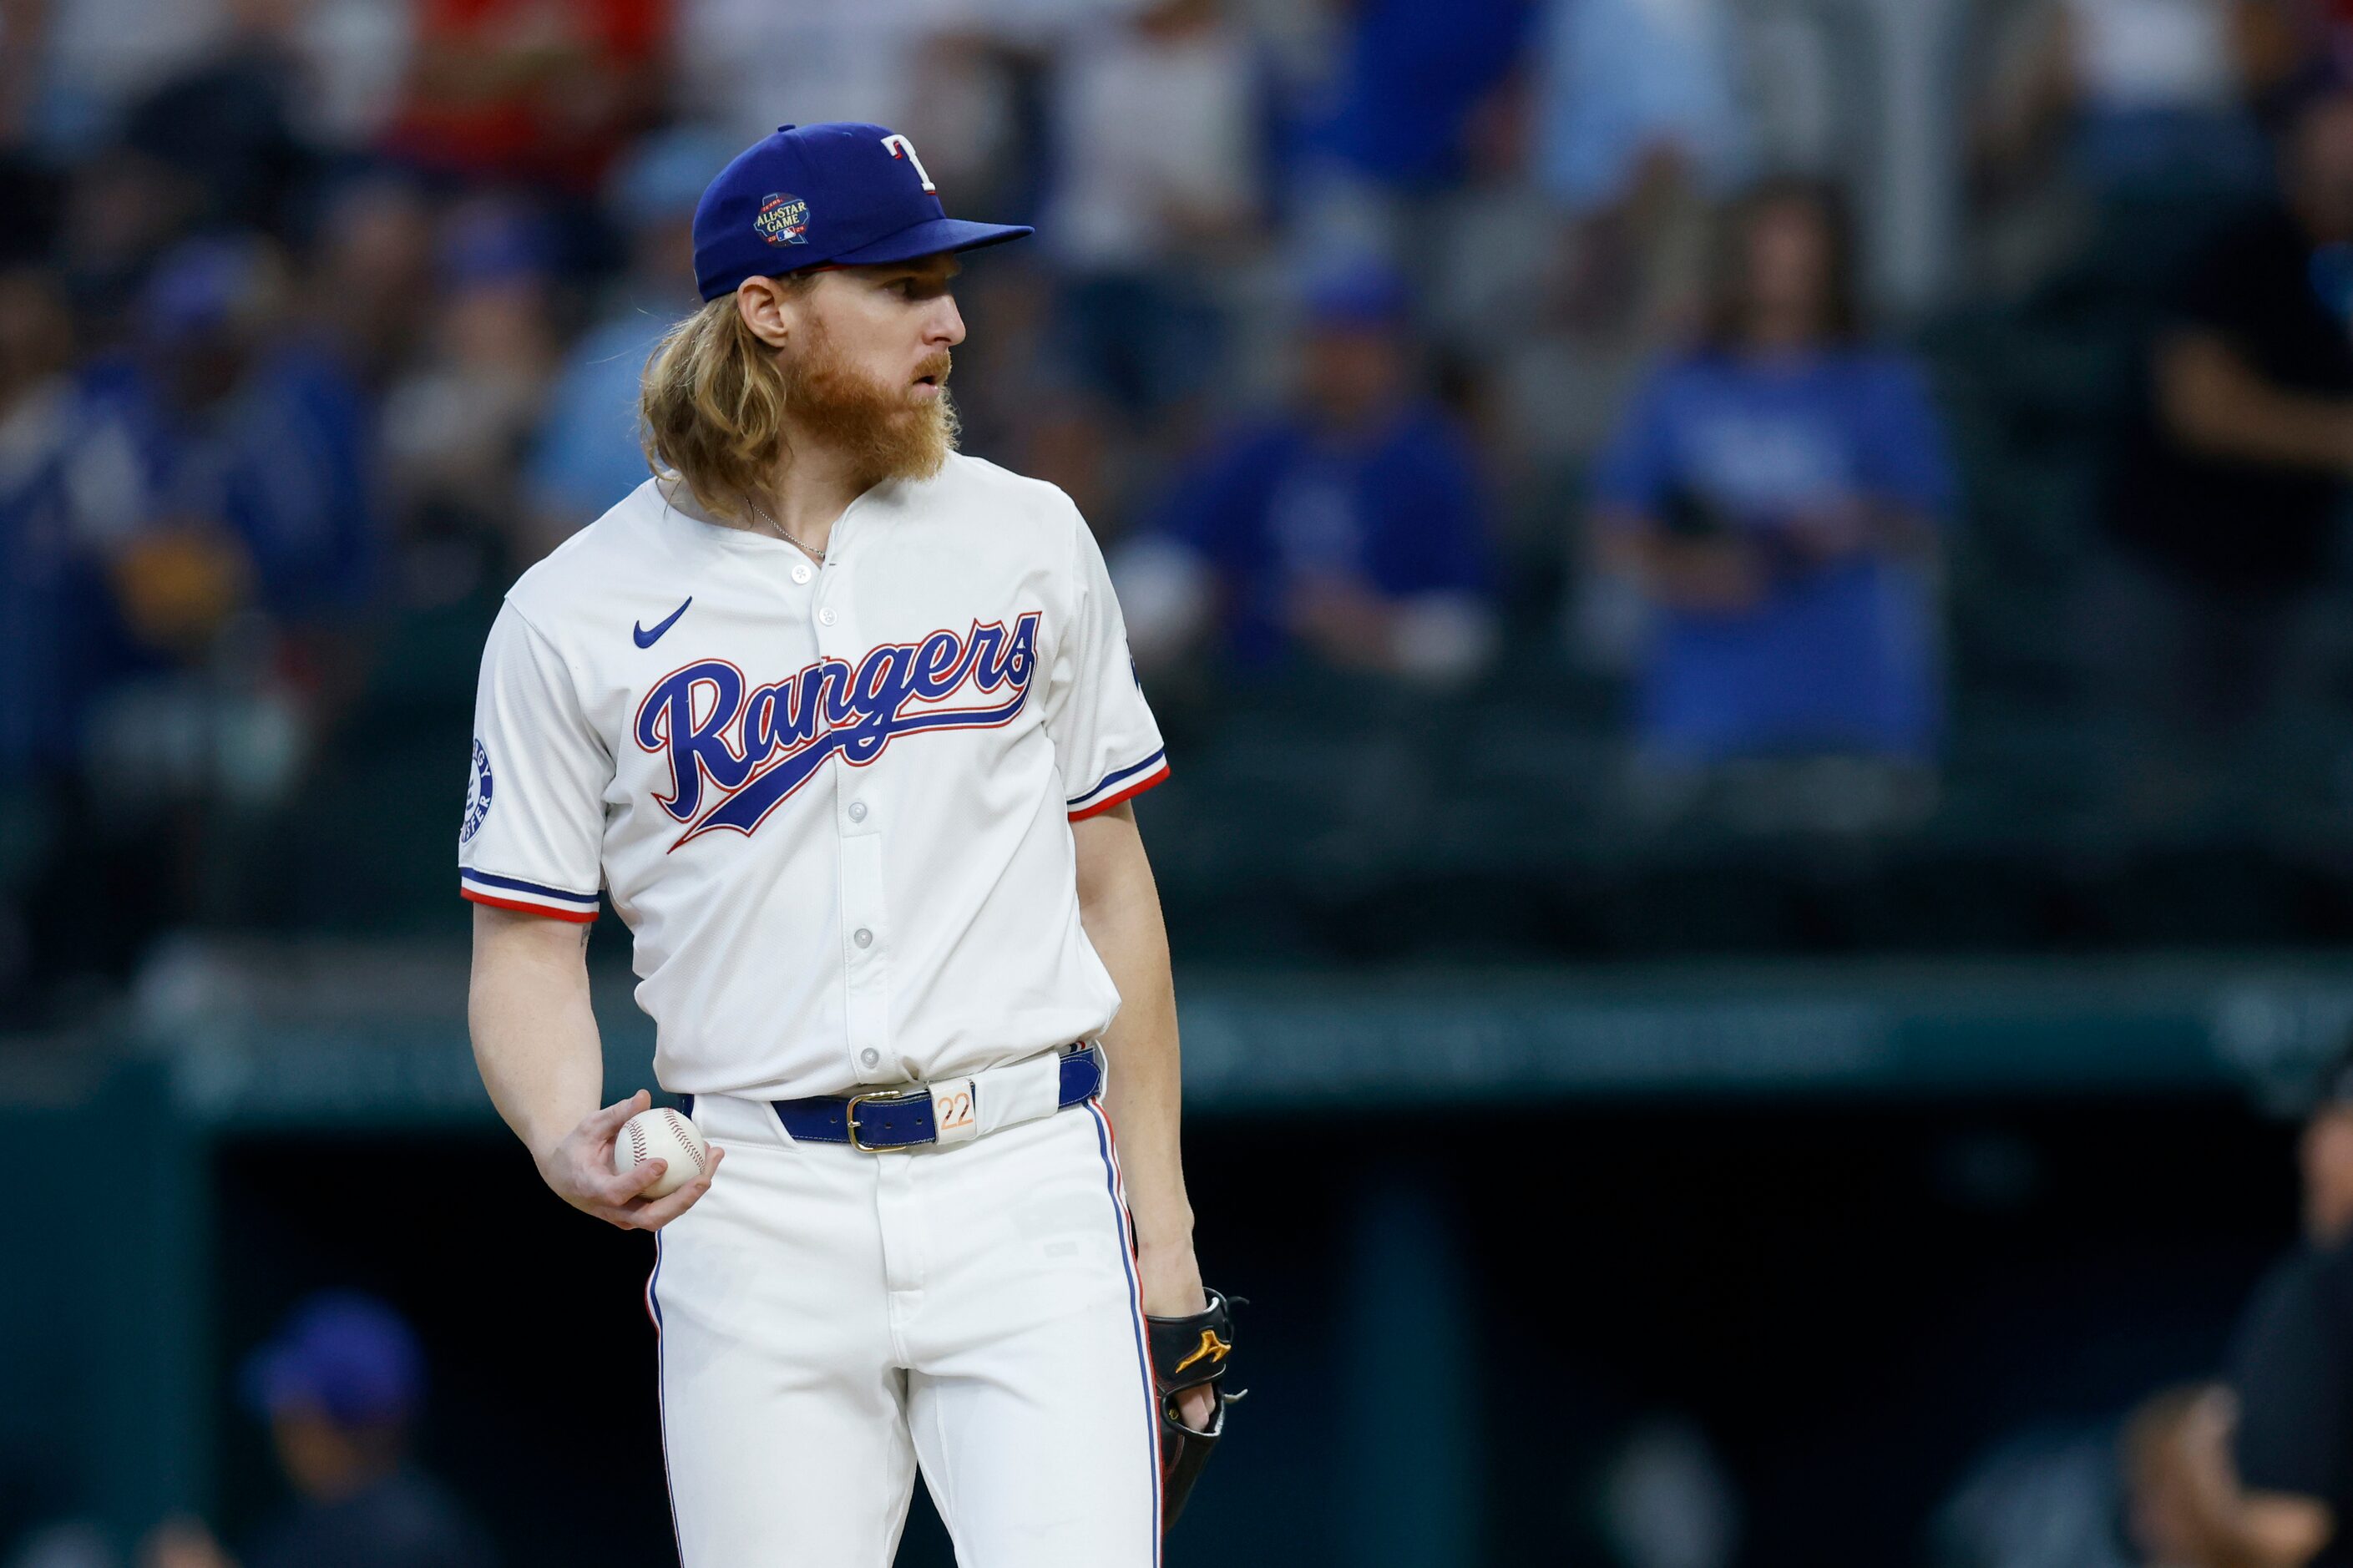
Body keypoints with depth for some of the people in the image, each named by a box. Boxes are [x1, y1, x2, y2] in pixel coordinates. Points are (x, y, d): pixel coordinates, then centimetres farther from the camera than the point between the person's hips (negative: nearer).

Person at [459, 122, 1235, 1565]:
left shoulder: (1029, 541, 10)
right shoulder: (574, 616, 2)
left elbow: (1108, 876, 13)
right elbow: (531, 943, 4)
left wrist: (1163, 1224, 9)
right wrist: (568, 1141, -18)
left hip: (1027, 1183, 1)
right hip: (756, 1215, -1)